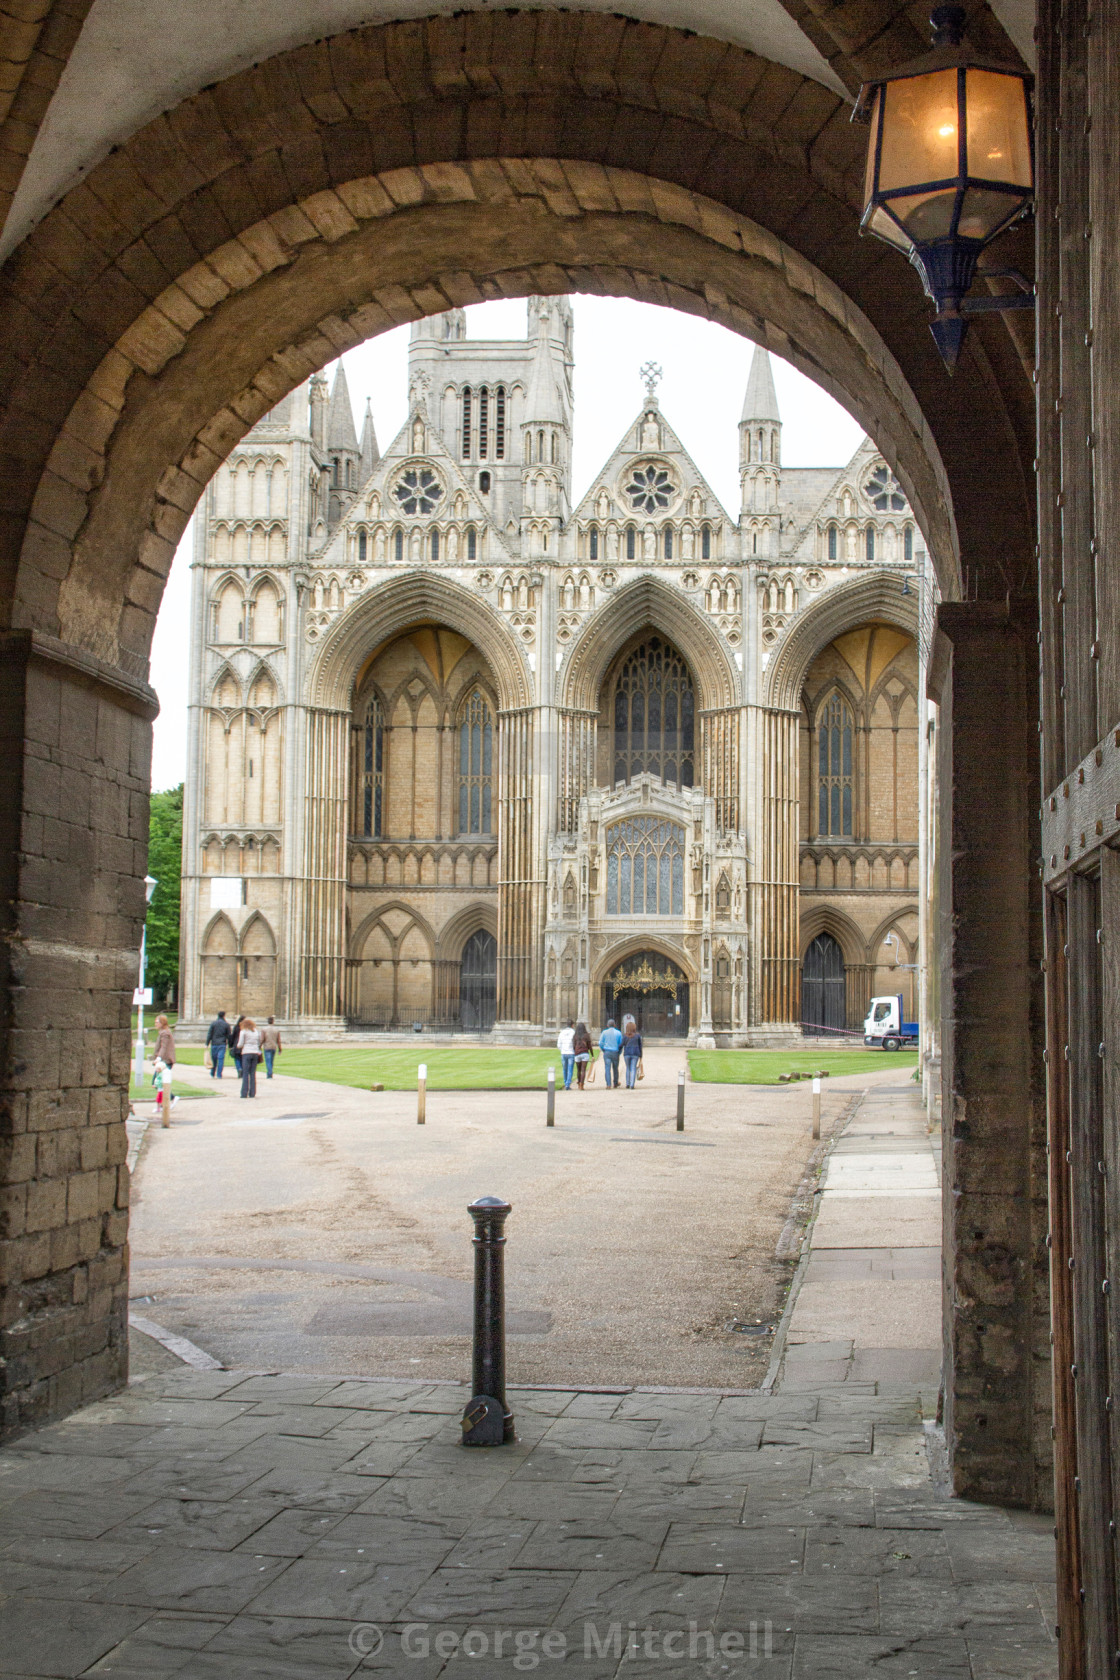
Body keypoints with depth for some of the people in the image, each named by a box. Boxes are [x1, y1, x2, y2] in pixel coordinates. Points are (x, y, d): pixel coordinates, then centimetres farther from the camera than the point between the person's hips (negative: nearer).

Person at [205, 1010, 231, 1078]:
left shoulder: (213, 1023, 0)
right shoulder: (226, 1024, -1)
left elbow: (209, 1034, 0)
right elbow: (228, 1036, 3)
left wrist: (207, 1044, 4)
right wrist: (229, 1045, 13)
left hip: (214, 1044, 1)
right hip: (222, 1044, -1)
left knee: (214, 1059, 11)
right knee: (221, 1059, -2)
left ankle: (212, 1074, 19)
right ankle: (219, 1075, -5)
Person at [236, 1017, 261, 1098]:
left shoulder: (243, 1032, -1)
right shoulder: (256, 1032, 12)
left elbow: (240, 1044, -3)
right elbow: (259, 1043, 13)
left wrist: (237, 1046, 18)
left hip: (246, 1052, -4)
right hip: (255, 1052, 4)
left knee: (245, 1073, -3)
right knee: (253, 1073, 6)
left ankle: (244, 1093, -6)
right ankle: (252, 1093, 4)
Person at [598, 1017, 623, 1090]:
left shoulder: (604, 1032, 1)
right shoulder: (618, 1033, 2)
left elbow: (600, 1043, 1)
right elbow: (621, 1044, 2)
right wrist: (619, 1052, 15)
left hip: (607, 1052, -1)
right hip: (615, 1052, 1)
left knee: (608, 1069, -5)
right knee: (615, 1069, 14)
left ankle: (608, 1085, -15)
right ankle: (615, 1084, 24)